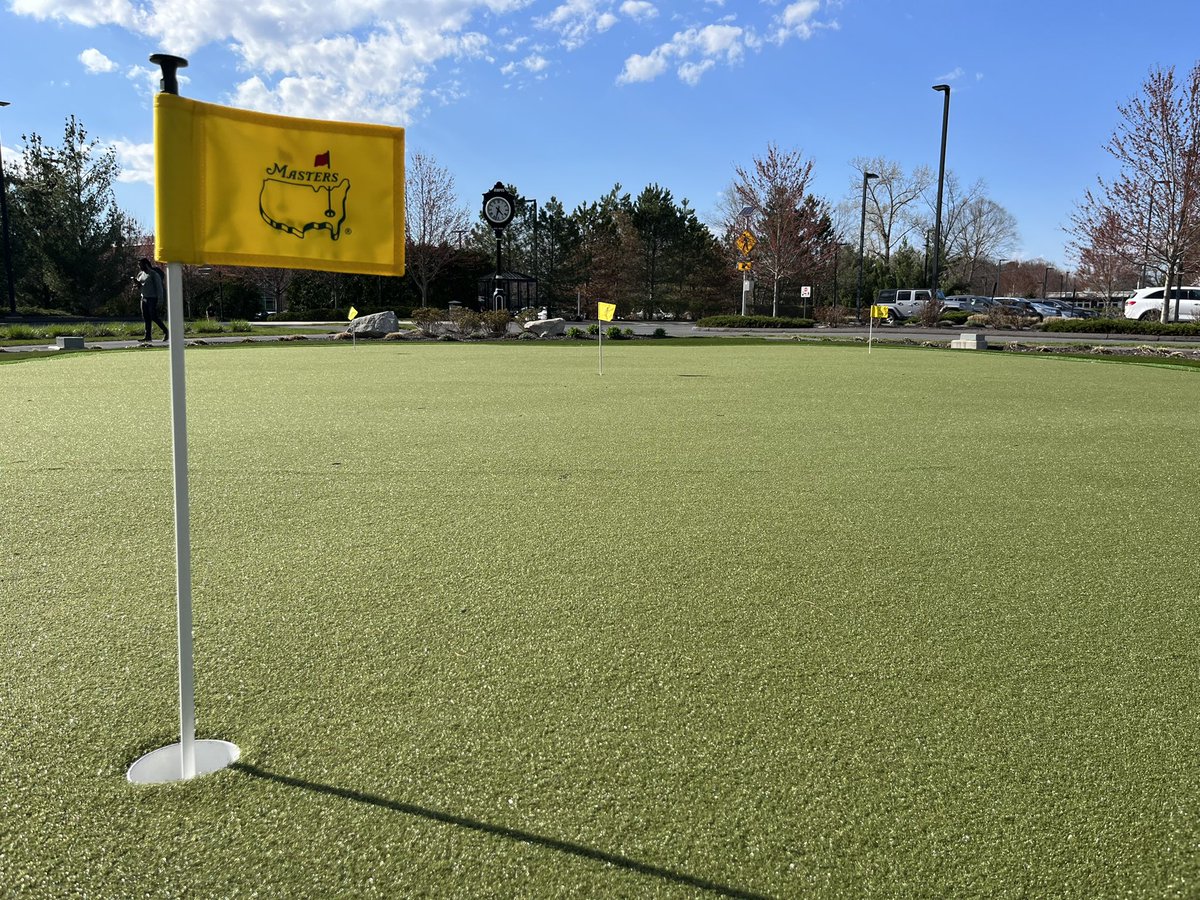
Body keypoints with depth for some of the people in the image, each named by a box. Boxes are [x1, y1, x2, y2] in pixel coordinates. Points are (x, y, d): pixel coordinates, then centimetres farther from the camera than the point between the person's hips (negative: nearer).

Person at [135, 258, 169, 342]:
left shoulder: (154, 274, -8)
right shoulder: (141, 274, 14)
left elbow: (159, 287, -12)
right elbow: (140, 288, 21)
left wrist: (160, 300, -18)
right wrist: (137, 282, -2)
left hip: (152, 298, -7)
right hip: (144, 298, 7)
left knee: (154, 317, -10)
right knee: (146, 318, 3)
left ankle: (165, 331, 5)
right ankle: (147, 336, 3)